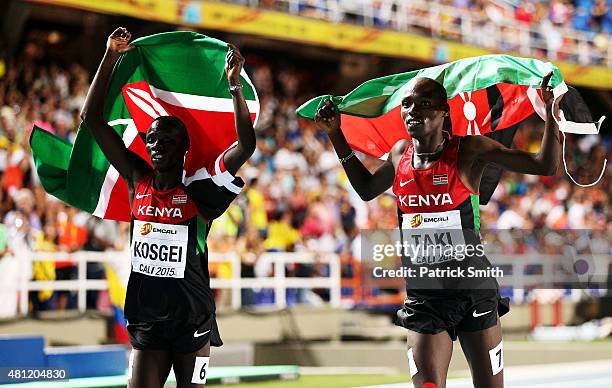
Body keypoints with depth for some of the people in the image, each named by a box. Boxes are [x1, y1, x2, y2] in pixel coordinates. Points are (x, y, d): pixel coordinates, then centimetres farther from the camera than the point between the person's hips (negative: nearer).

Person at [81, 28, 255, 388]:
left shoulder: (199, 191, -8)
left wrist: (235, 85, -30)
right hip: (146, 323, 3)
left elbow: (246, 145, -22)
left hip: (193, 322, -3)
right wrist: (111, 57, -2)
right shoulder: (139, 180, 3)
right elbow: (92, 119, 3)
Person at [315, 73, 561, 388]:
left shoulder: (468, 151, -9)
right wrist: (336, 135, 22)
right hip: (423, 299, 3)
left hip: (475, 294, -3)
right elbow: (366, 189, 25)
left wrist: (551, 114, -21)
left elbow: (545, 166, -9)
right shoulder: (400, 153, 4)